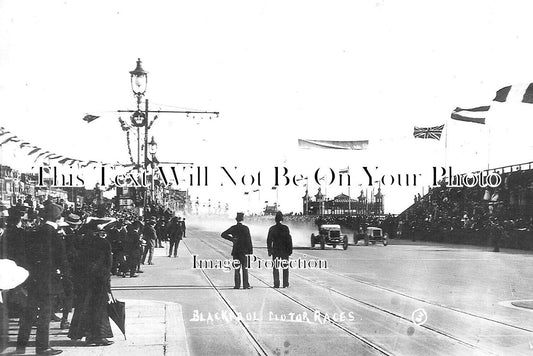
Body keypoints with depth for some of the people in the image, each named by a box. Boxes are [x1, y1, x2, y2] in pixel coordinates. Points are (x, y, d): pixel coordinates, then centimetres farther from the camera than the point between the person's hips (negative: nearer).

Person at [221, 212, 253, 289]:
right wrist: (250, 250, -5)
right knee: (245, 268, 3)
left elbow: (223, 235, 0)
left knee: (236, 268, 7)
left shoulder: (233, 228, 1)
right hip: (244, 251, -3)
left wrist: (231, 239, 1)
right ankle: (245, 285, 2)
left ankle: (237, 285, 5)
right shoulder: (245, 228, -8)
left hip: (235, 251, 3)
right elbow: (248, 240, -9)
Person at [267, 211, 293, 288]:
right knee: (285, 267, 7)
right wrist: (290, 249, 1)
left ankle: (276, 284, 3)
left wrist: (269, 250, 7)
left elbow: (269, 241, 0)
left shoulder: (272, 229, -2)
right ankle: (285, 284, 7)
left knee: (275, 268, 7)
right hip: (284, 250, -1)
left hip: (275, 251, 1)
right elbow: (289, 239, -6)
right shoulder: (285, 228, -6)